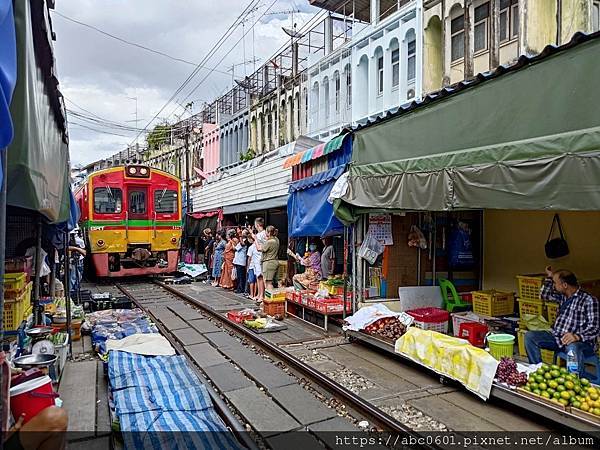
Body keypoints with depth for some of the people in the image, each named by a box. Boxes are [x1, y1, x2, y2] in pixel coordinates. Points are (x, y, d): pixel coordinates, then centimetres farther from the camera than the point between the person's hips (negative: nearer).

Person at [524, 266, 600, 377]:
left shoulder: (589, 300, -12)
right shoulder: (563, 296, 10)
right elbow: (544, 296, 27)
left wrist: (577, 336, -36)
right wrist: (549, 277, 14)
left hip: (581, 341, -7)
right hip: (557, 337, 8)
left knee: (572, 348, -41)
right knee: (529, 336, -7)